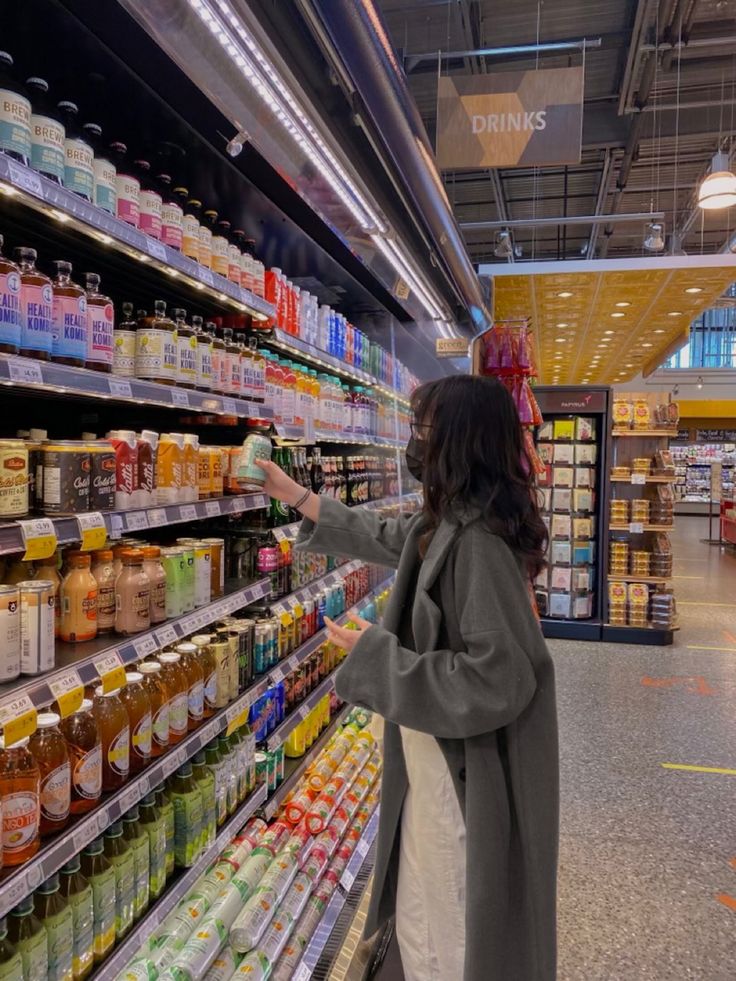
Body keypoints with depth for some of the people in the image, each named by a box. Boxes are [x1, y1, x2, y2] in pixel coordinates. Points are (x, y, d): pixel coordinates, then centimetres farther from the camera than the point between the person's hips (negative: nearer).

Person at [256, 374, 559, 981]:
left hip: (466, 775, -9)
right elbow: (385, 538, 21)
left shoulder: (479, 542, -28)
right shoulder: (447, 522, 2)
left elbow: (496, 680, -30)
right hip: (439, 760, 9)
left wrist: (378, 657, -20)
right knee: (422, 920, 27)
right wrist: (295, 496, 23)